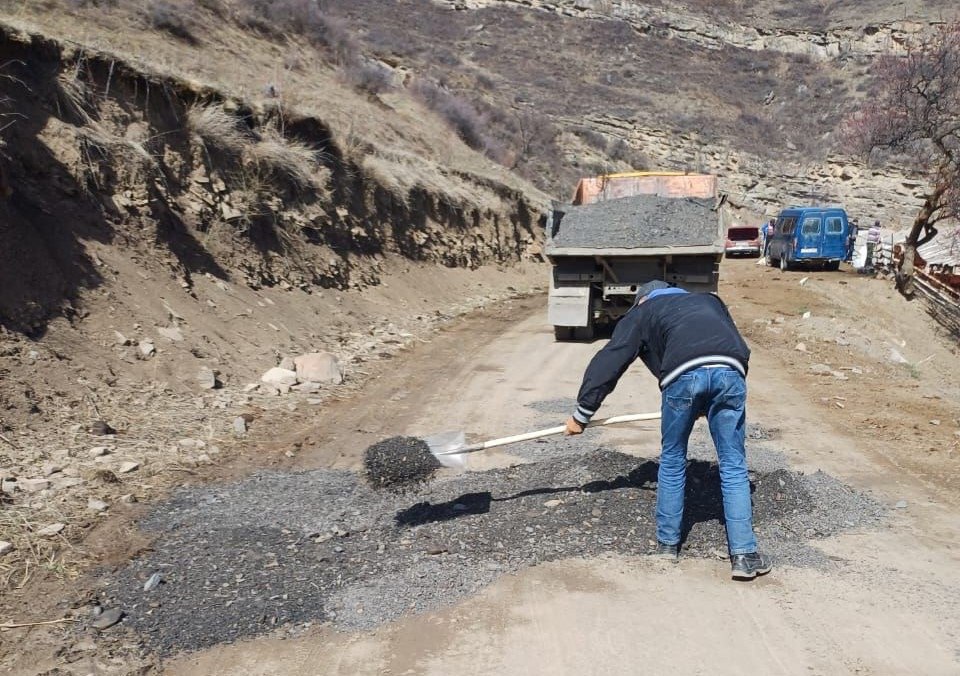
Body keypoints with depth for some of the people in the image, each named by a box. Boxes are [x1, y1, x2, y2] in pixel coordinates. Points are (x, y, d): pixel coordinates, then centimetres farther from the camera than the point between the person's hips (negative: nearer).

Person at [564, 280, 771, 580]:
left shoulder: (641, 312, 31)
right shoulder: (709, 300, 40)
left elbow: (608, 362, 27)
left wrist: (582, 414, 34)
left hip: (683, 373, -2)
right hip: (730, 371, 2)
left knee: (672, 460, 18)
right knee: (733, 466, 12)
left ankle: (667, 543, 29)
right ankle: (744, 555, 12)